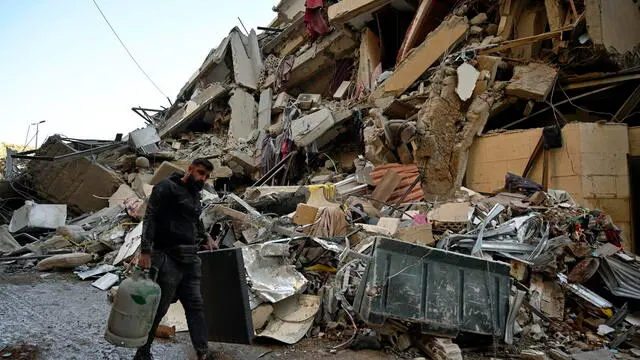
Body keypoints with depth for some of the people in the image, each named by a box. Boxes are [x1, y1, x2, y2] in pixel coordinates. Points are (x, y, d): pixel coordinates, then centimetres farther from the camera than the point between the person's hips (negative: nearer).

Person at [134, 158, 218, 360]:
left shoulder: (195, 195, 17)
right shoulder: (167, 188, -7)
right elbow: (150, 219, -14)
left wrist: (206, 238, 24)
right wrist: (145, 252, -21)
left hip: (190, 260, 8)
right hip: (168, 259, -8)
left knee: (195, 306, 8)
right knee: (158, 308, 1)